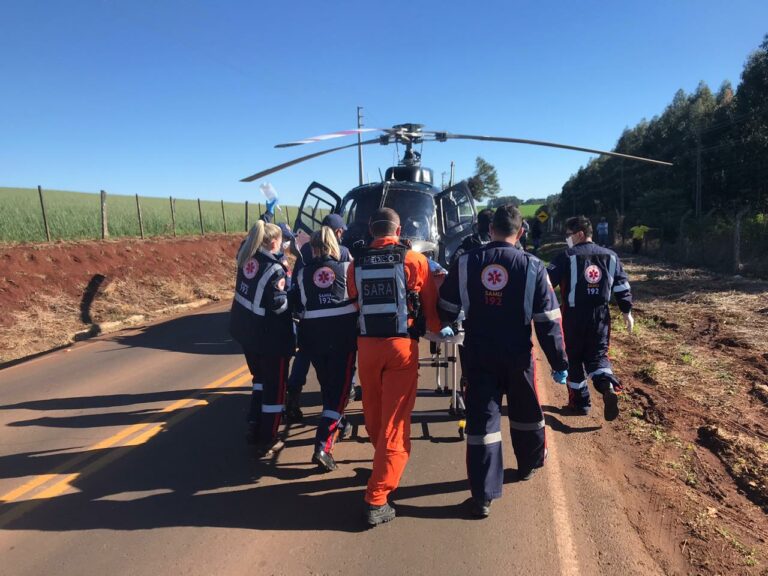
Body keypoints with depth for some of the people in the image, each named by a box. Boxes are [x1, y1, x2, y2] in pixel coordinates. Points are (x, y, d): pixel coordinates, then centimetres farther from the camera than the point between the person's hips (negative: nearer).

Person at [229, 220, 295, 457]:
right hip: (270, 336, -8)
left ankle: (254, 428, 31)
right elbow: (279, 305, -22)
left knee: (260, 378, 27)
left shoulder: (246, 255, -1)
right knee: (275, 386, 7)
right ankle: (267, 441, 15)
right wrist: (288, 280, -9)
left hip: (245, 329, 8)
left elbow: (248, 240, 22)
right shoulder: (274, 269, -23)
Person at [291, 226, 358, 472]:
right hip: (344, 335, -3)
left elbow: (297, 306, 6)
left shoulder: (302, 273, 3)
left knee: (327, 385, 23)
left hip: (313, 336, 3)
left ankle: (336, 423, 43)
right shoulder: (347, 268, -3)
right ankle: (323, 446, -11)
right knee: (339, 388, 0)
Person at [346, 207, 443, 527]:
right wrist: (438, 331, 23)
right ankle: (376, 500, 1)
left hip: (367, 346, 4)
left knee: (373, 417, 21)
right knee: (395, 423, 1)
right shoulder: (414, 260, -3)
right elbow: (431, 307, 3)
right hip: (401, 345, -3)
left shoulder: (356, 263, 4)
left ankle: (384, 465, 46)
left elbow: (353, 302, 11)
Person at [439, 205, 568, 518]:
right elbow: (548, 321, -9)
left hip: (478, 355, 0)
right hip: (518, 355, 0)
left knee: (481, 418, 5)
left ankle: (482, 496, 7)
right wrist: (560, 362, -1)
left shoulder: (465, 263, -6)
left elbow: (446, 311, 1)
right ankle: (528, 465, 45)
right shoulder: (532, 267, -10)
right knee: (525, 411, 23)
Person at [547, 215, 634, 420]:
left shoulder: (568, 257, -9)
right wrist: (627, 312, 17)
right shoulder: (610, 256, 6)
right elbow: (622, 286, 8)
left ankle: (580, 402, 18)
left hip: (574, 316, -3)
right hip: (601, 316, 4)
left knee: (574, 359, 11)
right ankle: (608, 386, -15)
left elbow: (547, 280, -13)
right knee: (597, 355, 13)